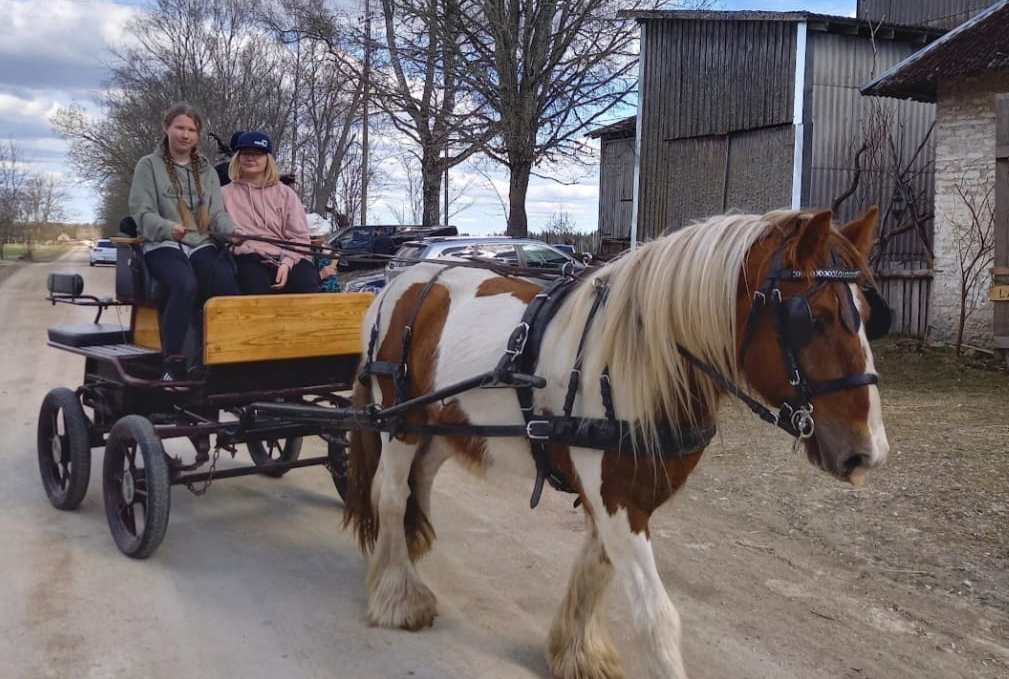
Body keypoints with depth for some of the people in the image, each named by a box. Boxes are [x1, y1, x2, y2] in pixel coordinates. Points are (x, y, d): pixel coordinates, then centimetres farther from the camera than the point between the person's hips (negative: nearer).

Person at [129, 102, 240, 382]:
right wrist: (169, 228, -25)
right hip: (162, 245, -4)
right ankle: (173, 367, -34)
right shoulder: (149, 165, 6)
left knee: (229, 287, -30)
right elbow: (142, 213, -3)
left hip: (202, 244, 4)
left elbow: (217, 213, 11)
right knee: (186, 285, -37)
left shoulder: (206, 169, 18)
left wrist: (233, 231, -13)